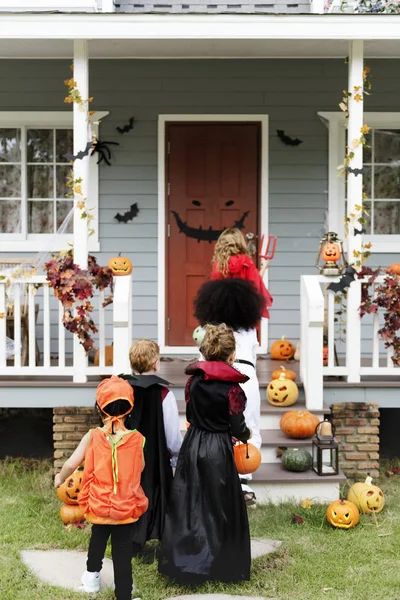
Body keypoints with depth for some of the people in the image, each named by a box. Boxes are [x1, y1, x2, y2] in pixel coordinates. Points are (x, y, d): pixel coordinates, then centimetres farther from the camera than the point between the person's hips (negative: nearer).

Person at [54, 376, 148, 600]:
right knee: (123, 548, 7)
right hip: (127, 507, -2)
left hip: (99, 505, 2)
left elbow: (71, 464, -6)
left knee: (98, 536, 28)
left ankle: (92, 575, 48)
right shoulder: (137, 439, -11)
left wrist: (60, 479, 15)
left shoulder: (92, 436, -11)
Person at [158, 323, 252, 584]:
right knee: (219, 508, 8)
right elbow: (238, 428, -11)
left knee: (188, 504, 13)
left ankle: (181, 562, 20)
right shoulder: (231, 386, -15)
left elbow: (190, 415, 10)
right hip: (218, 452, -5)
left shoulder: (193, 379, 0)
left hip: (192, 446, 5)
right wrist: (246, 434, 13)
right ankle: (218, 567, 19)